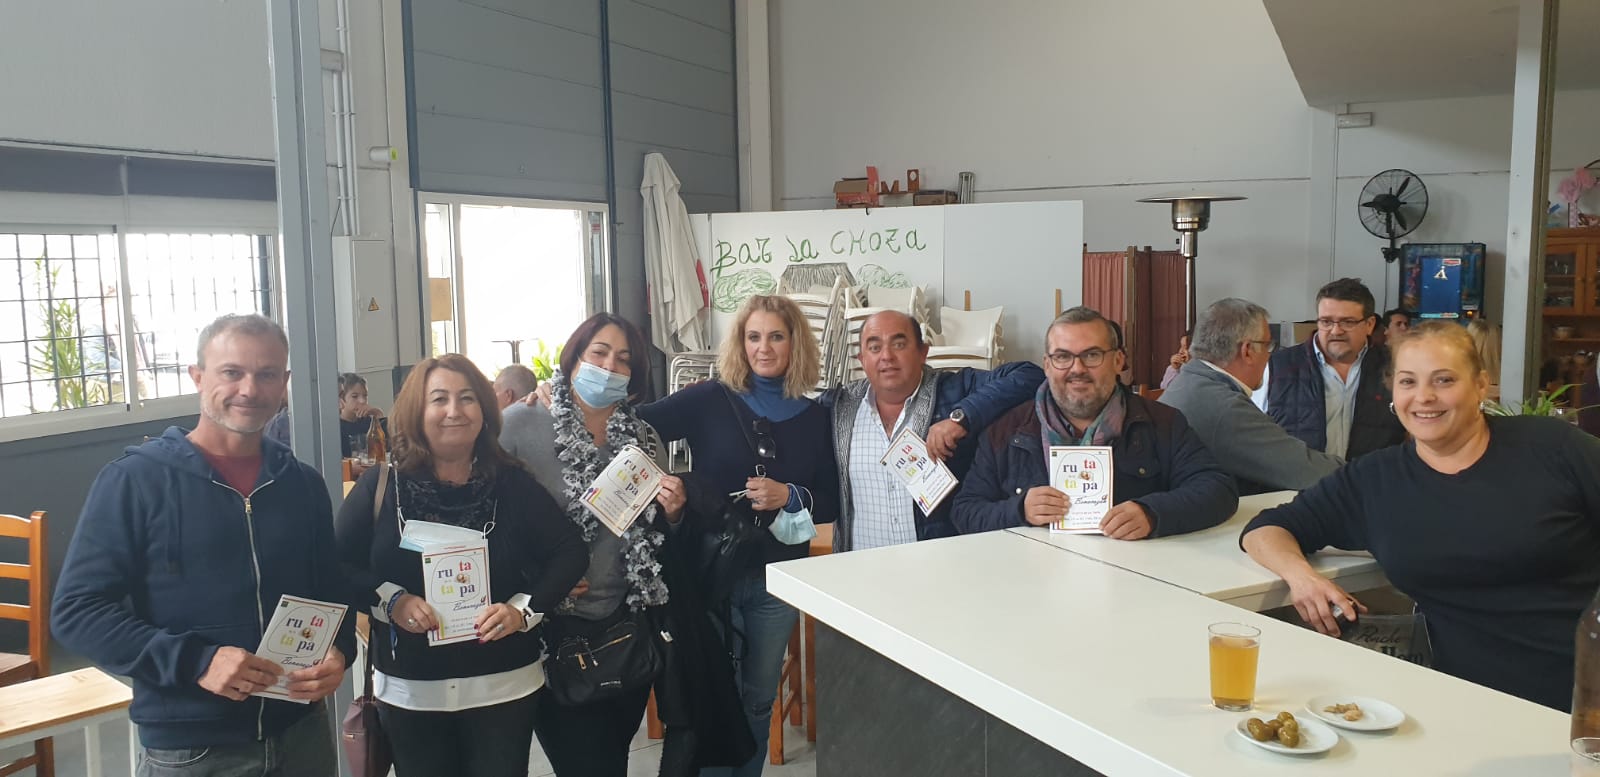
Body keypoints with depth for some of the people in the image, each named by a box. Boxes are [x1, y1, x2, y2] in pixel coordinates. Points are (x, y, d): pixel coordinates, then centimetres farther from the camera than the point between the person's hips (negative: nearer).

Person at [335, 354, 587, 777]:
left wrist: (524, 609, -15)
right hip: (409, 691, 1)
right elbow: (335, 564, -2)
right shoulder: (380, 486, -3)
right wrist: (389, 599, -18)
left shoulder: (512, 483, -4)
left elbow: (570, 552, -3)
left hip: (504, 687, 0)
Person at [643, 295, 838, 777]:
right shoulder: (708, 401, -5)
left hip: (777, 577, 3)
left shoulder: (815, 417, 3)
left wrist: (789, 497, -15)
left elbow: (831, 505, 5)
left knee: (759, 698, 16)